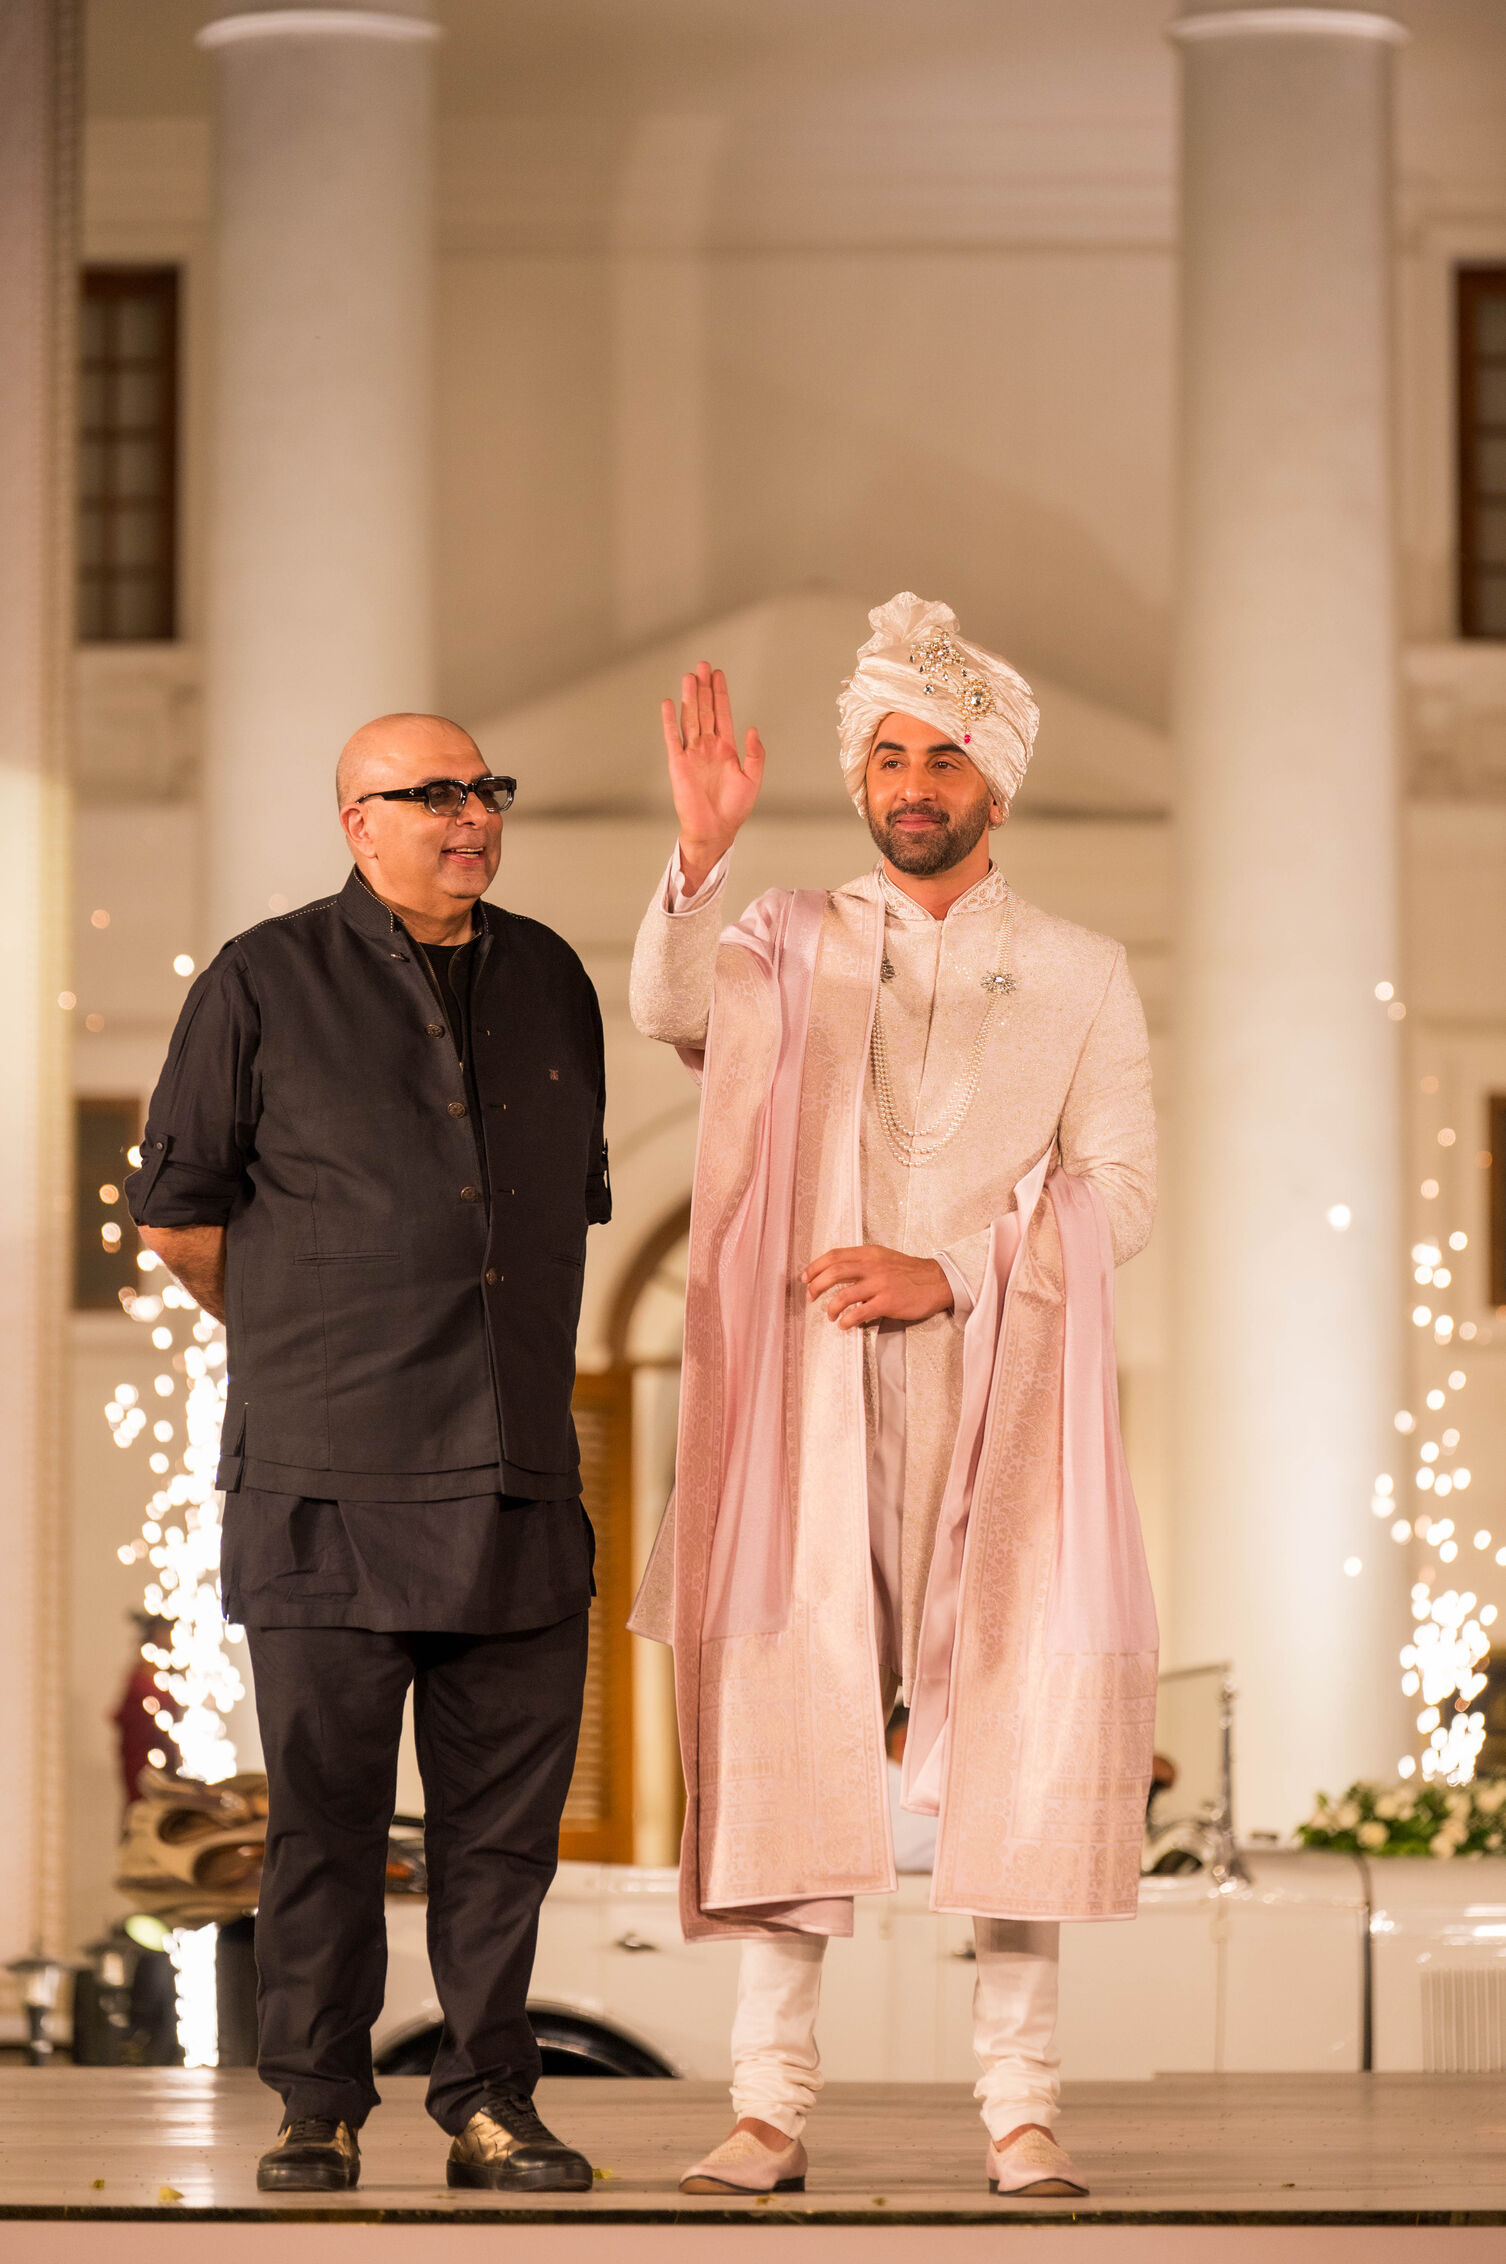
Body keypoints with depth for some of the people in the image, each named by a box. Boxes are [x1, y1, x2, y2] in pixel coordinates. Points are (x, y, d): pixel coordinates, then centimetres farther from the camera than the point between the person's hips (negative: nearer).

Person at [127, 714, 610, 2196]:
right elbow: (176, 1210, 6)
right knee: (326, 1806, -2)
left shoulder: (549, 982, 14)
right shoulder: (265, 984, 1)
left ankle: (490, 2105, 10)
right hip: (330, 1476, -4)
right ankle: (319, 2113, 5)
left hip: (514, 1469, 4)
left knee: (506, 1808, 3)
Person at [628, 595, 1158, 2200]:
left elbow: (1117, 1196, 4)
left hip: (998, 1385, 0)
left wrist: (947, 1274, -9)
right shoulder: (792, 944, 13)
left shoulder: (1080, 978, 12)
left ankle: (1020, 2104, -3)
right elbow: (675, 1013, -9)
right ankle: (771, 2100, -6)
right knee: (785, 1712, -7)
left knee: (1016, 1717, -7)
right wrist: (702, 852, -25)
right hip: (813, 1388, 0)